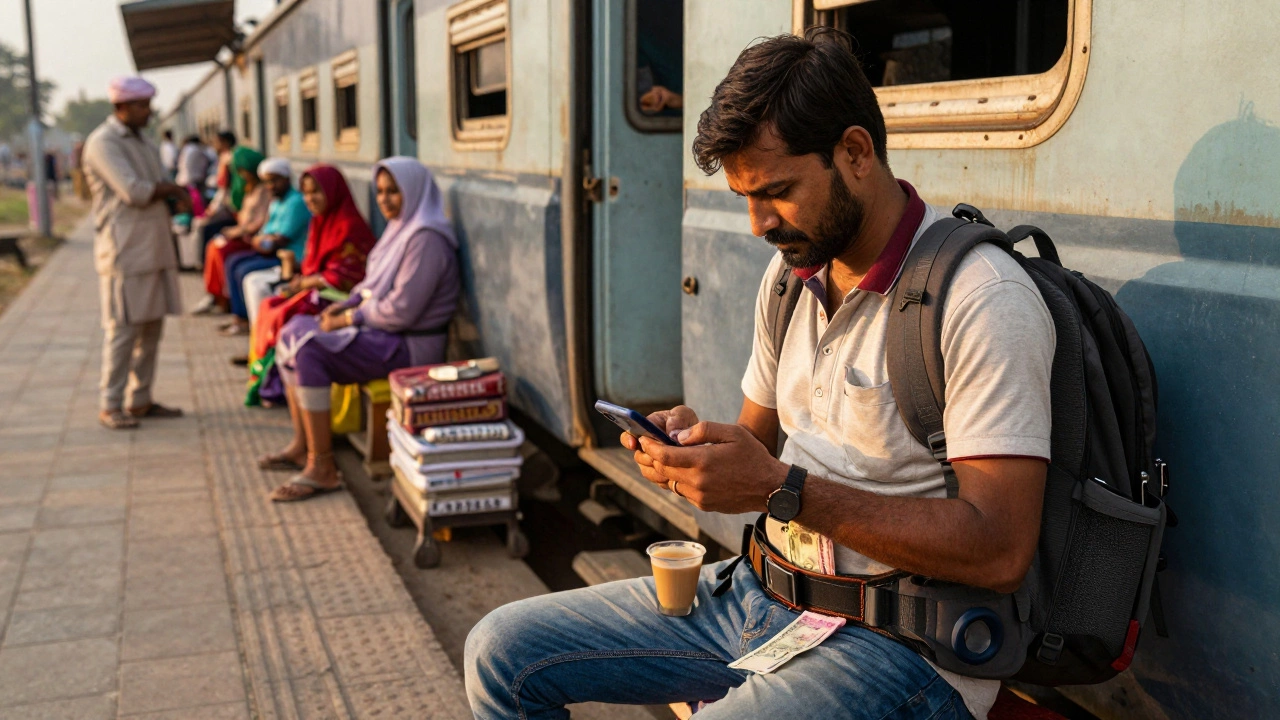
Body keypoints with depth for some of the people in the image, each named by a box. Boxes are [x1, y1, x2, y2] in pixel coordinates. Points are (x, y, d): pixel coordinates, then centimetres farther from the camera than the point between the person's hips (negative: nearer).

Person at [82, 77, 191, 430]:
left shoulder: (145, 144, 19)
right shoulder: (102, 143, -9)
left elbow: (166, 192, 16)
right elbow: (133, 192, -19)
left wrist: (176, 196, -7)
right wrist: (168, 189, -2)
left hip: (155, 248, 8)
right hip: (124, 250, -8)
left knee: (152, 327, 9)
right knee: (123, 329, -6)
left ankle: (140, 400, 18)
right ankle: (110, 406, 2)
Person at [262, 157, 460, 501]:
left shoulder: (426, 239, -19)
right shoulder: (400, 228, 13)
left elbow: (401, 310, -24)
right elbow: (374, 285, 22)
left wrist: (349, 318, -13)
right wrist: (346, 305, 3)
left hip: (408, 345, -11)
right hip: (379, 329, 11)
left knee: (308, 351, -23)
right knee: (292, 333, 7)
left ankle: (321, 468, -17)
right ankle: (301, 446, 11)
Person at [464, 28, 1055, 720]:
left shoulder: (984, 300, -18)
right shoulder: (791, 272, 9)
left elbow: (999, 552, -24)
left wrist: (781, 490, -25)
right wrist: (694, 439, -4)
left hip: (899, 643, -8)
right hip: (760, 589, 8)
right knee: (500, 650, 3)